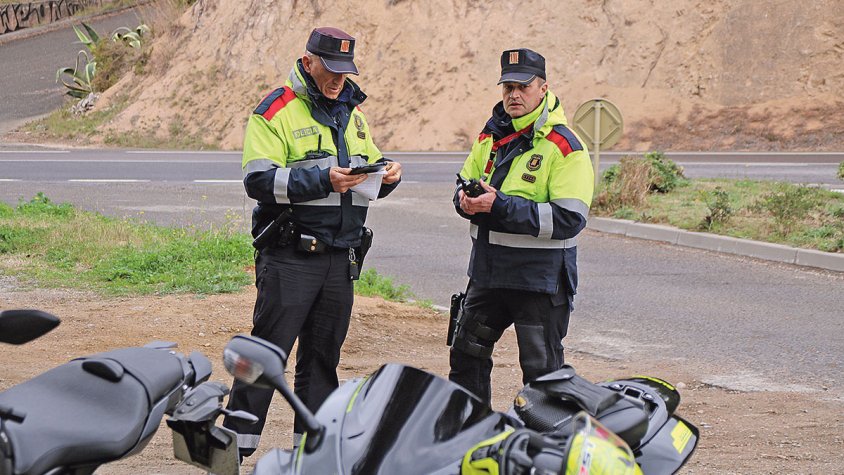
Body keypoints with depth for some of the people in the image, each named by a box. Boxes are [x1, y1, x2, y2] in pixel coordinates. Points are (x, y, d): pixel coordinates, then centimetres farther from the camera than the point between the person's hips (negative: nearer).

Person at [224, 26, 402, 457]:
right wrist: (322, 181, -25)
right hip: (290, 255, -7)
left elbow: (368, 167, 24)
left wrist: (388, 172, 0)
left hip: (340, 256, 7)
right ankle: (237, 440, -1)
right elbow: (258, 179, -16)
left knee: (324, 352, 12)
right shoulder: (276, 111, -6)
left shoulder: (351, 111, 16)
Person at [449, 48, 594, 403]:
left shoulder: (564, 145, -12)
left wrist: (502, 206, -24)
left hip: (540, 277, -7)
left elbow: (569, 219, -21)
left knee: (541, 371, 2)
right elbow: (464, 185, 20)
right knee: (467, 355, 16)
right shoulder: (490, 137, 10)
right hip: (487, 271, 7)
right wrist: (466, 200, -6)